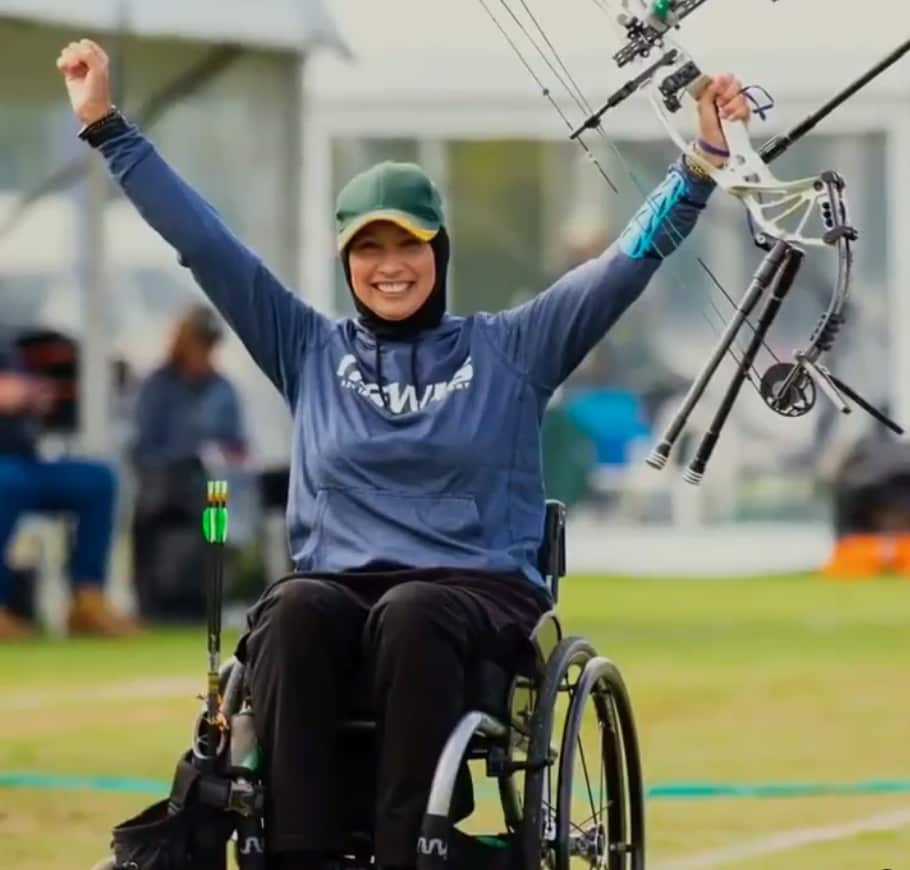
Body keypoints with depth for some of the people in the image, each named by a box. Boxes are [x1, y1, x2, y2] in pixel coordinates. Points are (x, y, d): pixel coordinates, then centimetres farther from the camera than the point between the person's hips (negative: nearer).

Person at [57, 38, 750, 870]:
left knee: (410, 615, -37)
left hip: (481, 594, -1)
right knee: (295, 610, -34)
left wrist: (703, 160, -4)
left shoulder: (509, 351, 12)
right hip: (338, 588, 1)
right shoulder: (310, 351, 15)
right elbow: (201, 238, 14)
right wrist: (106, 125, 10)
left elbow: (631, 257, 7)